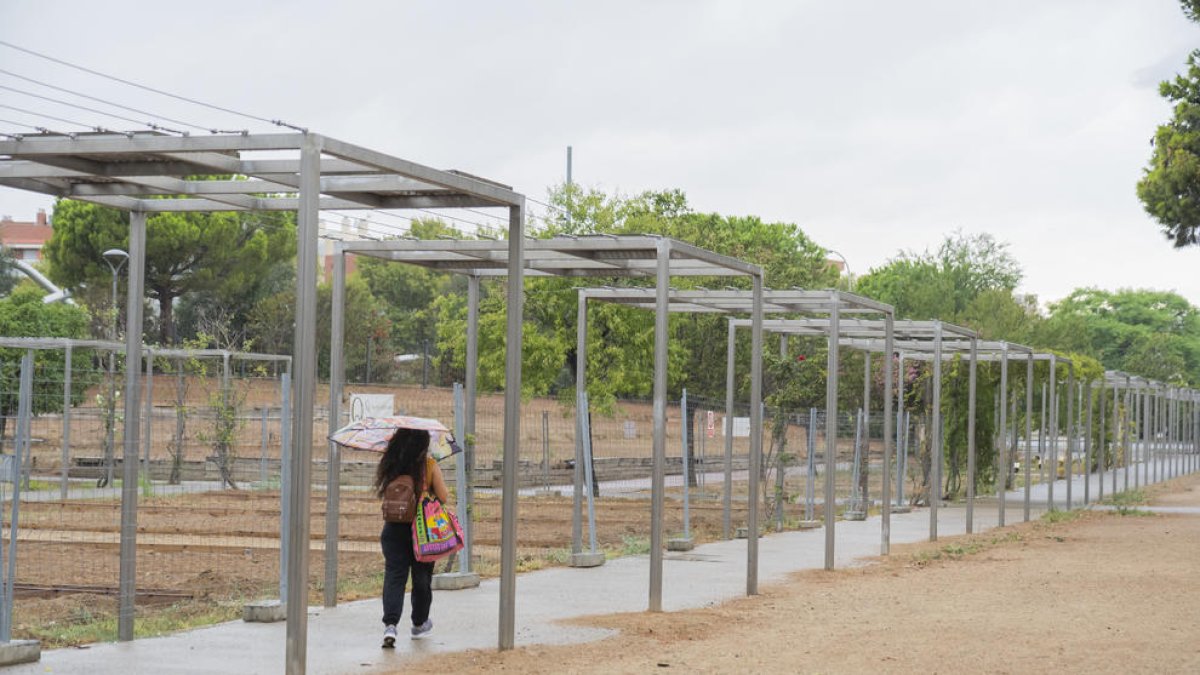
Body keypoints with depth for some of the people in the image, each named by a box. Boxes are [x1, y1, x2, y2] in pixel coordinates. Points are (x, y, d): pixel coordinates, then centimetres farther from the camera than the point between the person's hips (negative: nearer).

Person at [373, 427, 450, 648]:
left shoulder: (390, 465, -3)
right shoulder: (429, 465, -11)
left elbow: (382, 491, 11)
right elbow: (444, 498, -7)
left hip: (394, 528, 1)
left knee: (394, 576, 0)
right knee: (422, 577, 16)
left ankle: (390, 624, -18)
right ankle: (419, 623, 31)